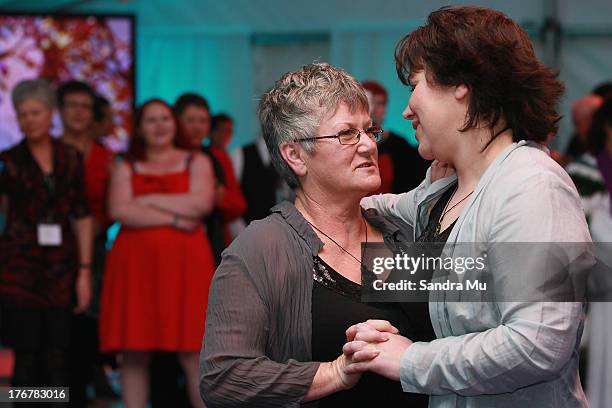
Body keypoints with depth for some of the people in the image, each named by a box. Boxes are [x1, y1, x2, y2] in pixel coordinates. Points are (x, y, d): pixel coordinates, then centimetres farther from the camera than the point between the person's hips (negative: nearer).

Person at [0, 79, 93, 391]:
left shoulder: (70, 158, 8)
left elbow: (82, 218, 9)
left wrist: (84, 271, 4)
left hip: (60, 269, 2)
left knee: (56, 361, 2)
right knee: (26, 359, -3)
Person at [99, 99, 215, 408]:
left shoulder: (196, 162, 15)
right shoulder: (126, 168, 16)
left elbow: (202, 203, -4)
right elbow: (119, 211, -2)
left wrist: (148, 200, -1)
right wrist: (174, 218, -7)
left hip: (184, 265, -1)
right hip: (136, 264, 1)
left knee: (193, 355, -7)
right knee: (134, 355, -2)